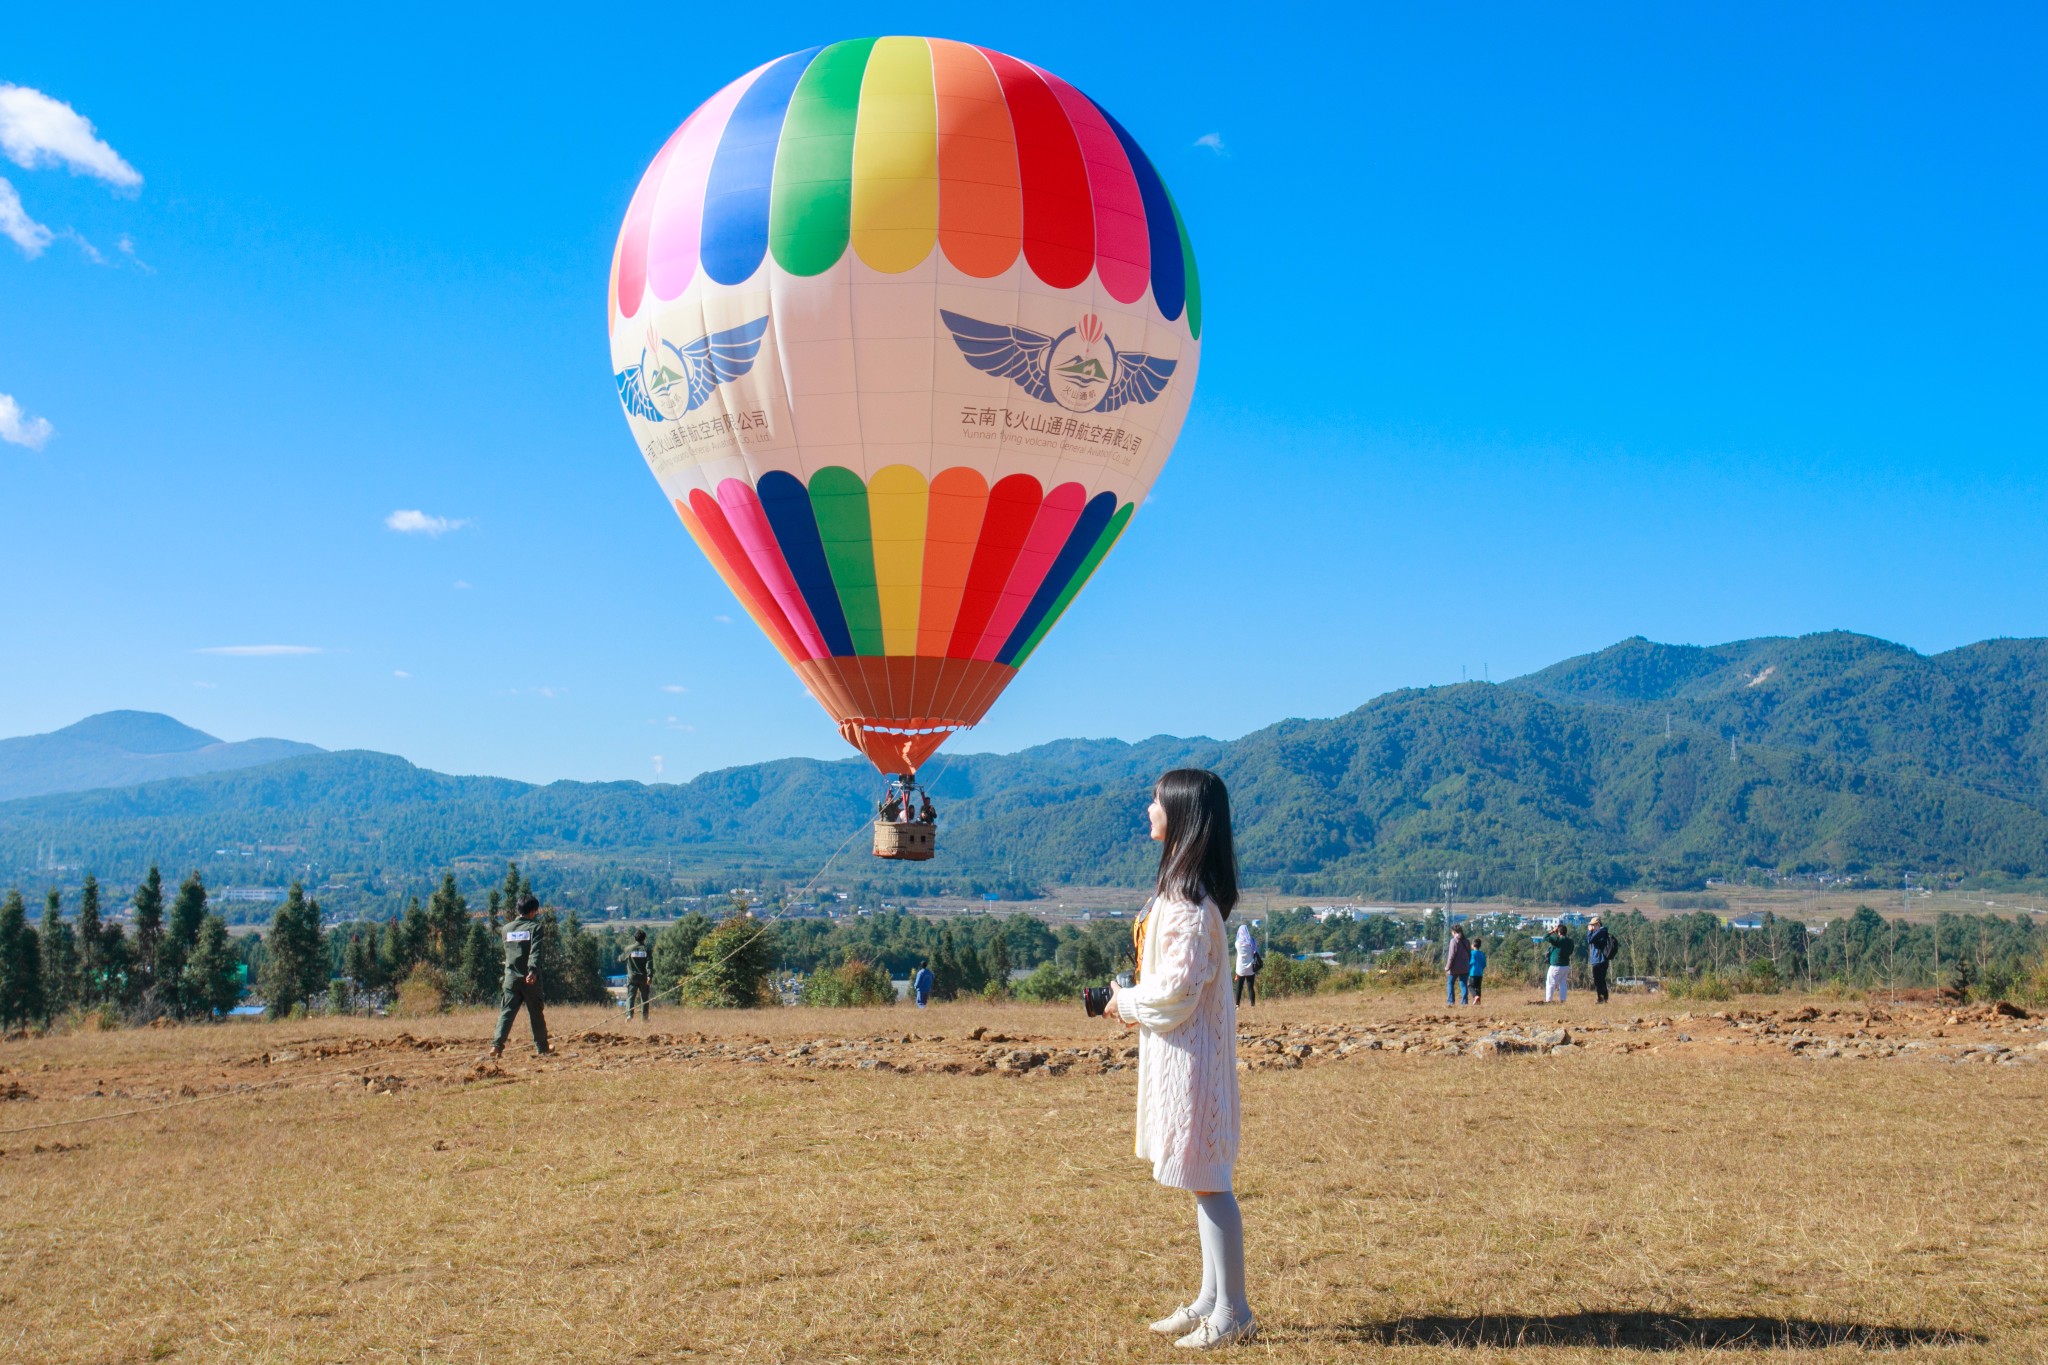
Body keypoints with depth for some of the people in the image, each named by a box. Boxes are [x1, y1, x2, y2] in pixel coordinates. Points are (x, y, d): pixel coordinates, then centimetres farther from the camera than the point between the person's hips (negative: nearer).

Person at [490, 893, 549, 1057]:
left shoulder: (507, 928, 11)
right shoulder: (534, 927, -4)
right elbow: (535, 951, -17)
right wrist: (533, 971, -28)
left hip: (511, 977, 3)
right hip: (530, 979, -3)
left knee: (506, 1013, -1)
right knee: (536, 1014, 7)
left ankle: (497, 1045, -18)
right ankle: (541, 1048, 13)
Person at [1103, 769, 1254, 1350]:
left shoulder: (1188, 898, -20)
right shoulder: (1184, 885, 11)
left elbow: (1179, 985, -22)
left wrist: (1127, 1003, -7)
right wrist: (1135, 1003, 8)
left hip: (1189, 1048, -10)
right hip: (1180, 1046, 10)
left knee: (1206, 1180, -3)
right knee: (1202, 1180, 15)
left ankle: (1232, 1312, 5)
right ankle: (1211, 1299, 24)